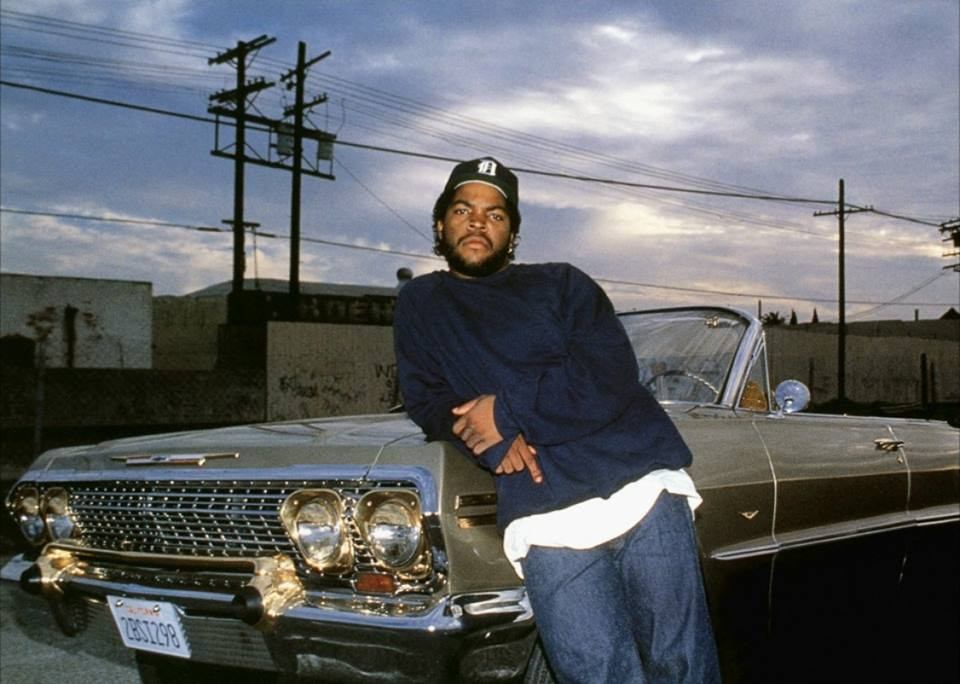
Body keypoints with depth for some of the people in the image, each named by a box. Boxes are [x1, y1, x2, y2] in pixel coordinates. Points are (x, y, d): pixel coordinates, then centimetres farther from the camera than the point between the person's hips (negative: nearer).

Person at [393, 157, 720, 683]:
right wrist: (494, 442, -10)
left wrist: (510, 410, -9)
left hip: (644, 485, 1)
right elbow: (425, 400, 9)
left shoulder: (563, 284, 17)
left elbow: (612, 373, 1)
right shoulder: (420, 304, 21)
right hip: (544, 517, 0)